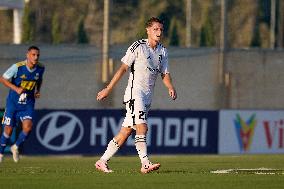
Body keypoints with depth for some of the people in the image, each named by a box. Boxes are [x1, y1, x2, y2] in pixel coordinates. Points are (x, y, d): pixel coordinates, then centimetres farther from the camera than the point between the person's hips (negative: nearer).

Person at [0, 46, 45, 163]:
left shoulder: (40, 68, -4)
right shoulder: (18, 67, -17)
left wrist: (38, 91, 3)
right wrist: (16, 88, -22)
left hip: (28, 104, 3)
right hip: (13, 102, -2)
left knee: (28, 127, -18)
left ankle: (16, 147, 9)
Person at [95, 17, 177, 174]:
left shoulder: (162, 51, 13)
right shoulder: (138, 46, -6)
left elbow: (164, 73, 15)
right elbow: (123, 68, -6)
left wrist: (170, 87, -7)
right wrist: (108, 89, -7)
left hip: (147, 96, 6)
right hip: (135, 92, -6)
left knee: (125, 132, 6)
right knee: (142, 127, -20)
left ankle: (102, 162, 13)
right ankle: (145, 164, -25)